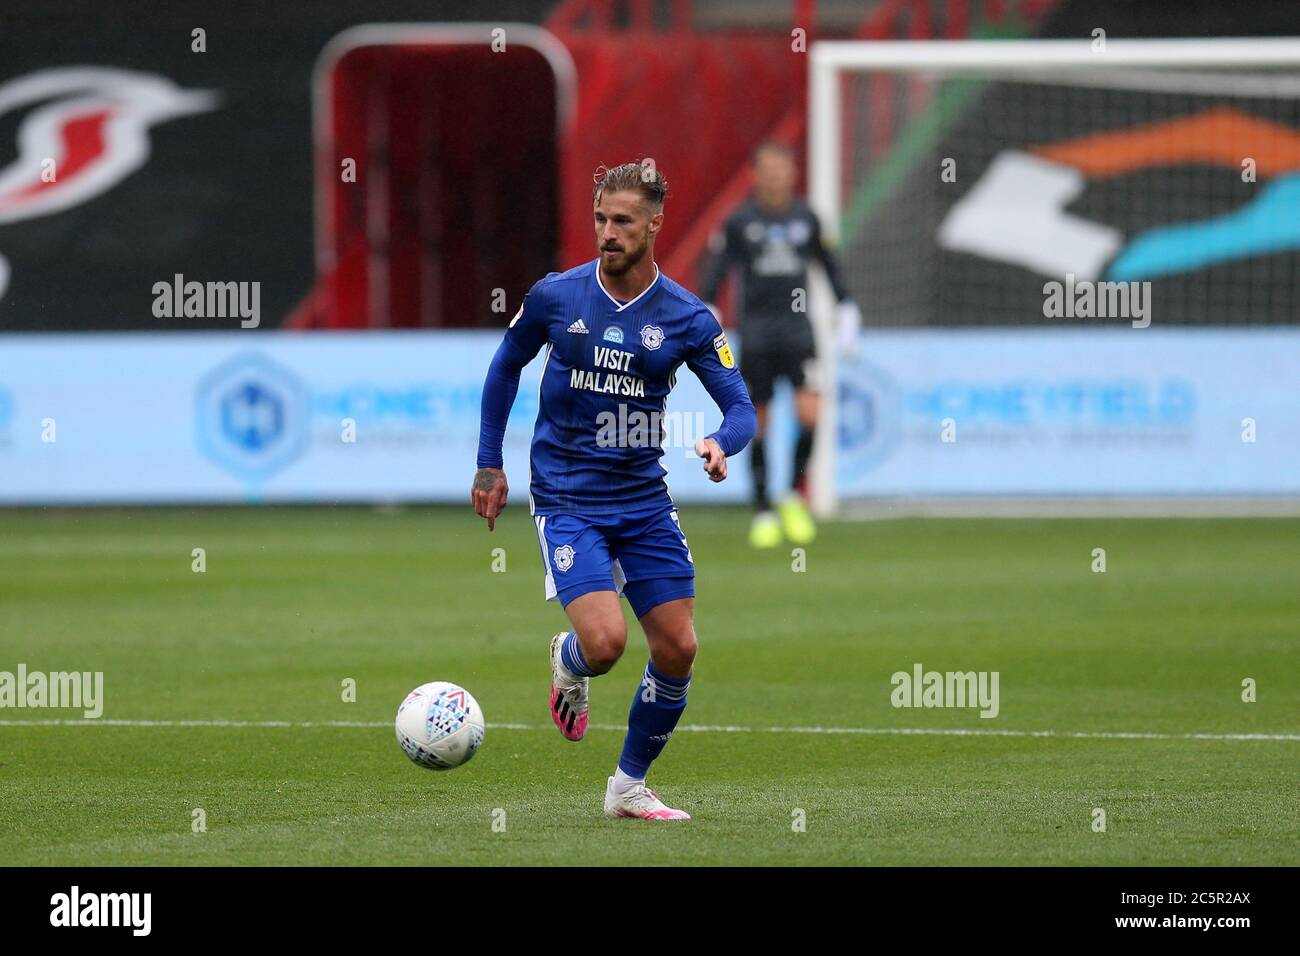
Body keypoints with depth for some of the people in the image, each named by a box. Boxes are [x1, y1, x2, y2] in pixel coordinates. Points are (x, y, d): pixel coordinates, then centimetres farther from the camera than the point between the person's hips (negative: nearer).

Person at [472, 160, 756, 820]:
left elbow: (741, 406, -5)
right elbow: (506, 367, 13)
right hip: (566, 499, -3)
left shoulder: (686, 318, -3)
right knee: (605, 642, -21)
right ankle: (567, 663, 17)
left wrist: (722, 443, -28)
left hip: (644, 499, 3)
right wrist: (489, 464, 11)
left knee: (678, 649, -2)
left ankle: (630, 786, 18)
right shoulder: (554, 297, -4)